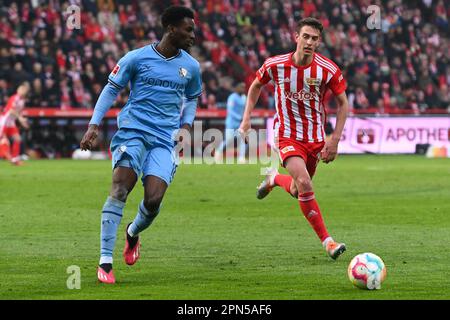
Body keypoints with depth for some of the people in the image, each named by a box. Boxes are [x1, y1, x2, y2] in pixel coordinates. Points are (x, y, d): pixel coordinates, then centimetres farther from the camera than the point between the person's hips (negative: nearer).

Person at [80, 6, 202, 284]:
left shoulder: (191, 67, 9)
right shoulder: (137, 58, -1)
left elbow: (192, 99, 26)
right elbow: (111, 89, 6)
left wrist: (186, 125, 8)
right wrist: (94, 125, -2)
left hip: (165, 139, 3)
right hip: (132, 130, -3)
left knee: (154, 200, -12)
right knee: (120, 189, -18)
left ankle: (133, 233, 24)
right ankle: (105, 261, -16)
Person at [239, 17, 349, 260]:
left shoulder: (328, 70, -13)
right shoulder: (275, 65, -12)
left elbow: (343, 103, 0)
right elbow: (256, 86, 9)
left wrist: (335, 139, -7)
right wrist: (246, 119, 3)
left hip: (315, 137, 2)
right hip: (287, 136, -2)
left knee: (297, 191, 11)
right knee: (304, 183, -23)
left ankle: (274, 179, 48)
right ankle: (327, 241, -15)